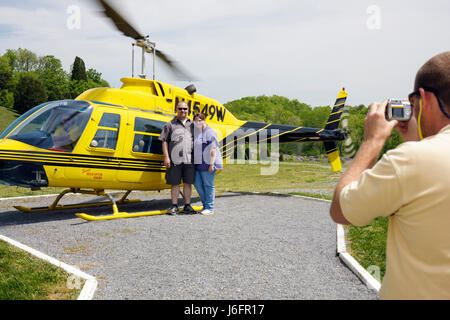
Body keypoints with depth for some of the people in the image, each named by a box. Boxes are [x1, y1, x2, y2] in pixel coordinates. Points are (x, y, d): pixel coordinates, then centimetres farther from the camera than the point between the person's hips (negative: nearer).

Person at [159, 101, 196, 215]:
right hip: (175, 160, -2)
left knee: (188, 183, 6)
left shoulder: (192, 124, 15)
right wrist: (166, 157, -7)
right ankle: (174, 206, 11)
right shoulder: (170, 124, 6)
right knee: (175, 183, 3)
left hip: (189, 159, 3)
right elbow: (164, 141, 2)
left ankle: (187, 206, 15)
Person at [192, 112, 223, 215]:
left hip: (207, 164, -8)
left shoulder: (210, 132, -11)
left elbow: (213, 149, -16)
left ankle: (210, 208, 7)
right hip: (198, 164, 8)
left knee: (208, 185, -2)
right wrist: (194, 162, 19)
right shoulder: (196, 132, 15)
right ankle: (205, 204, 23)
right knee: (197, 183, 9)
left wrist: (212, 164, -21)